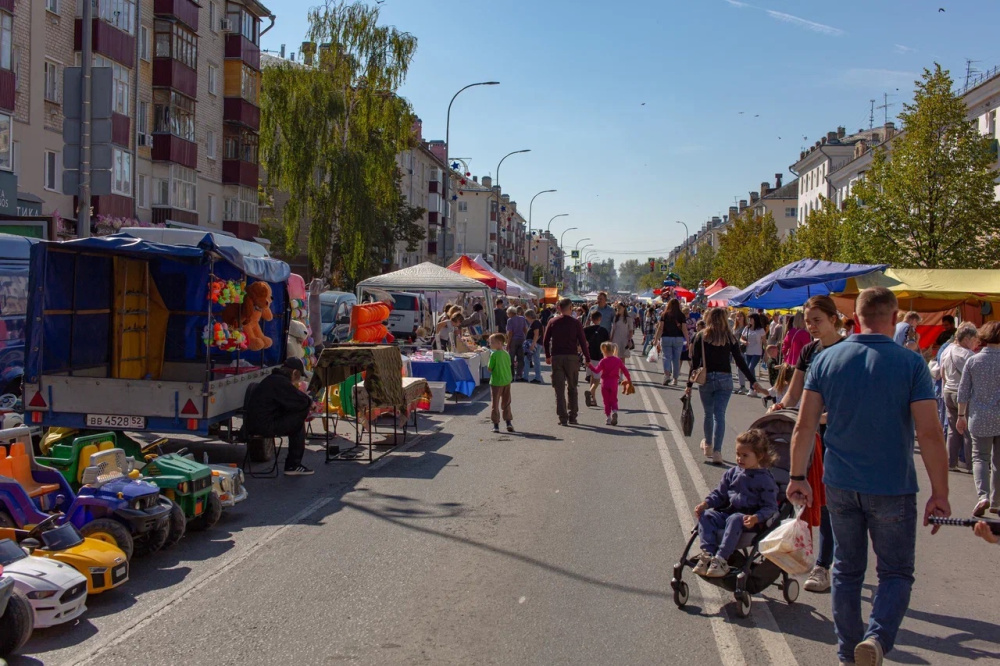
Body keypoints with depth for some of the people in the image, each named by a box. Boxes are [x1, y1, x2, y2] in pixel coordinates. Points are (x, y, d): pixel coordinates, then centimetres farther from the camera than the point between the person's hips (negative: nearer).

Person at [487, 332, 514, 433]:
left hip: (496, 382, -5)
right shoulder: (507, 354, 3)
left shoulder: (494, 354, -14)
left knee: (495, 404, 4)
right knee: (506, 403, 16)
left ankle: (496, 424, 3)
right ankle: (509, 422, 13)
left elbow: (490, 368, -12)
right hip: (507, 381, 5)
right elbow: (510, 367, 7)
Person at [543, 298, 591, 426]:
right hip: (572, 357, -1)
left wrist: (547, 356, 18)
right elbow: (583, 342, -2)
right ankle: (572, 417, 10)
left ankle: (563, 418, -1)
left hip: (556, 357, 1)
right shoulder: (576, 323, -1)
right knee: (572, 388, 11)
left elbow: (545, 341, 6)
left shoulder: (553, 322, 4)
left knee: (559, 389, 3)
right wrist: (587, 359, 4)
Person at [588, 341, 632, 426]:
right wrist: (629, 380, 15)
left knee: (606, 401, 6)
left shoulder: (603, 361, -9)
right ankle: (614, 411, -15)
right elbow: (625, 371, 5)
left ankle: (608, 418, 4)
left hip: (605, 383, -2)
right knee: (613, 400, 13)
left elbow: (596, 371, -14)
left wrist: (590, 365, -4)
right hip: (614, 383, 2)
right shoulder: (618, 360, 2)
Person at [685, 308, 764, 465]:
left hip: (706, 379, 0)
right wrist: (754, 382, 2)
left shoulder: (700, 337, -2)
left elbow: (694, 363, -2)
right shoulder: (730, 338, 0)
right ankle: (716, 451, -9)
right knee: (719, 415, 0)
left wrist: (689, 385, 2)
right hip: (725, 379, 0)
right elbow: (740, 361, -1)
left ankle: (708, 446, 35)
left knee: (709, 414, 16)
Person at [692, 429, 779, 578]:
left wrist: (756, 518, -25)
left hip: (748, 519, -6)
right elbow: (720, 493, 19)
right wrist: (705, 504, 1)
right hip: (728, 512, 6)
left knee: (734, 520, -36)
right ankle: (707, 554, -25)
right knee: (706, 515, -17)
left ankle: (721, 559, -37)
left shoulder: (764, 479, -4)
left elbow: (770, 507, -7)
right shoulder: (732, 473, 13)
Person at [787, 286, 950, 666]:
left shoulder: (826, 360, -2)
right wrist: (940, 494, -6)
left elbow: (804, 426, -2)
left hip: (840, 484, 3)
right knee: (896, 573, 11)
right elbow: (930, 435, -13)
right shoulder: (911, 364, -11)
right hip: (892, 488, -3)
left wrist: (798, 477, 7)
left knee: (847, 570, 16)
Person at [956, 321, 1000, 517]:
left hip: (980, 418, 0)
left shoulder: (973, 361, -3)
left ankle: (983, 496, -15)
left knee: (980, 457, 7)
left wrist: (961, 415, 9)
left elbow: (963, 391, 0)